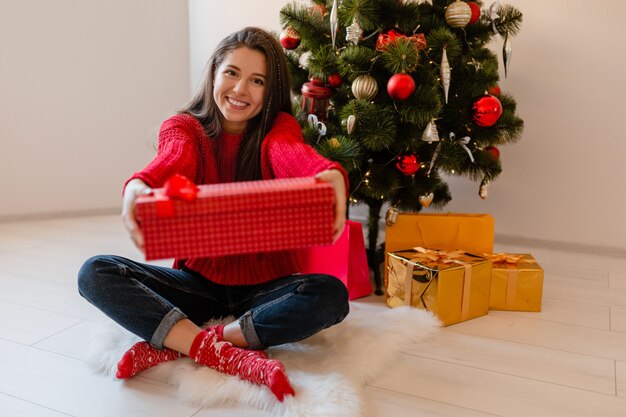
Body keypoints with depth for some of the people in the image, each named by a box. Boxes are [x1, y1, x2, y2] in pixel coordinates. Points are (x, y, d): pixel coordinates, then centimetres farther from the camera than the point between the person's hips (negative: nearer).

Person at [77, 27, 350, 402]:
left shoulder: (278, 127, -4)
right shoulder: (183, 127, -1)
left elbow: (293, 154, -28)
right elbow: (173, 161, -25)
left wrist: (330, 175, -53)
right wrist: (138, 186, -50)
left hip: (265, 285, -1)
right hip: (200, 280, 1)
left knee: (331, 295, -30)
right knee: (96, 273, -18)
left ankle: (177, 345, -22)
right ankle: (231, 357, -29)